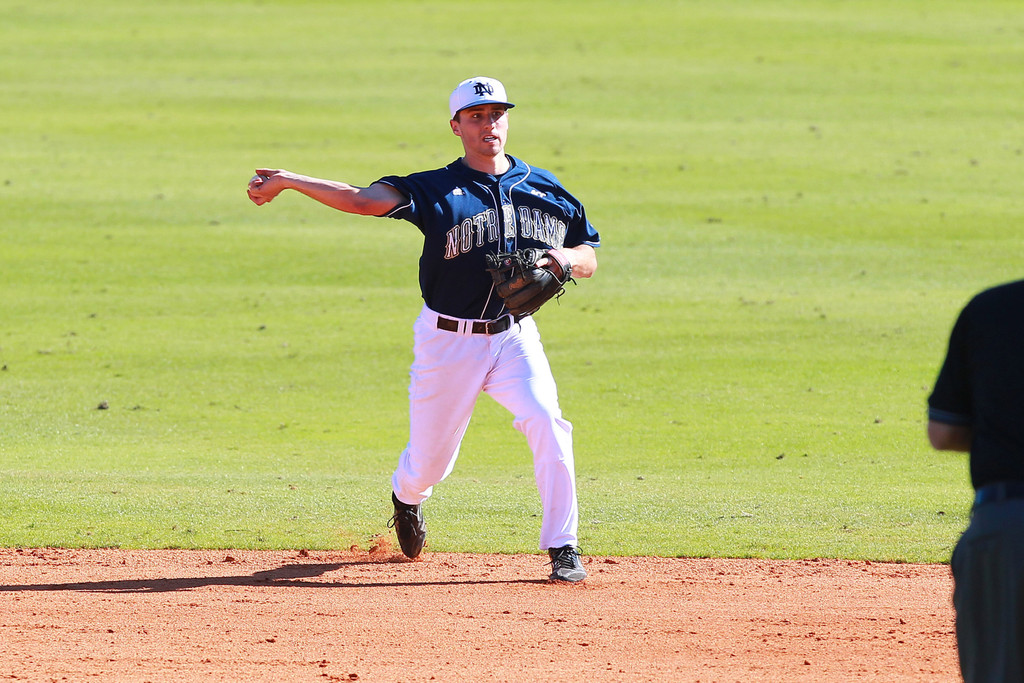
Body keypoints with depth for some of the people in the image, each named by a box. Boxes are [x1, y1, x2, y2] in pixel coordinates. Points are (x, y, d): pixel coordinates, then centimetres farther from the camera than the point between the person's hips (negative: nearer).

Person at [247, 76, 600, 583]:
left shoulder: (545, 190, 5)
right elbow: (363, 200, -13)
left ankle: (563, 549, -14)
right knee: (429, 461, 7)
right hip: (448, 343, -1)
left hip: (514, 336, 1)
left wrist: (563, 257, -13)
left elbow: (589, 259, 11)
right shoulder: (437, 189, -4)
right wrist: (287, 181, -21)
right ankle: (406, 498, 46)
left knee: (547, 424, -24)